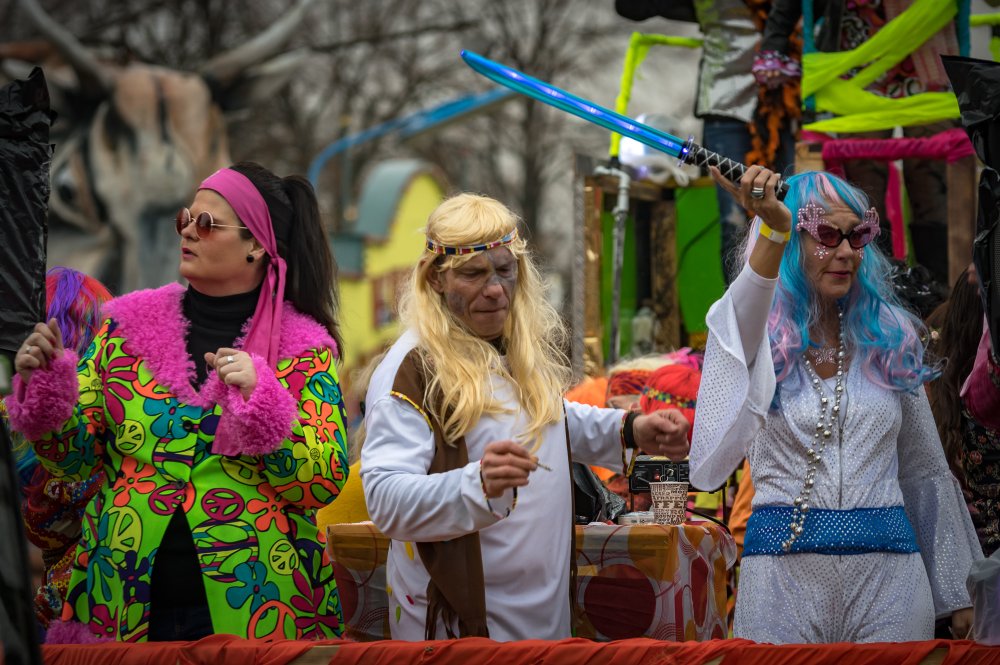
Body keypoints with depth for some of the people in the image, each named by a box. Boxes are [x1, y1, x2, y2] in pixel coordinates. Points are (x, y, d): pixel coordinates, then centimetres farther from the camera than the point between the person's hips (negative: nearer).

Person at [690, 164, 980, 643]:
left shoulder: (891, 339, 10)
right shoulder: (757, 333, 1)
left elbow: (927, 474, 14)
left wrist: (957, 594, 13)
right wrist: (773, 229, -45)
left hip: (887, 572, 2)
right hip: (784, 569, -2)